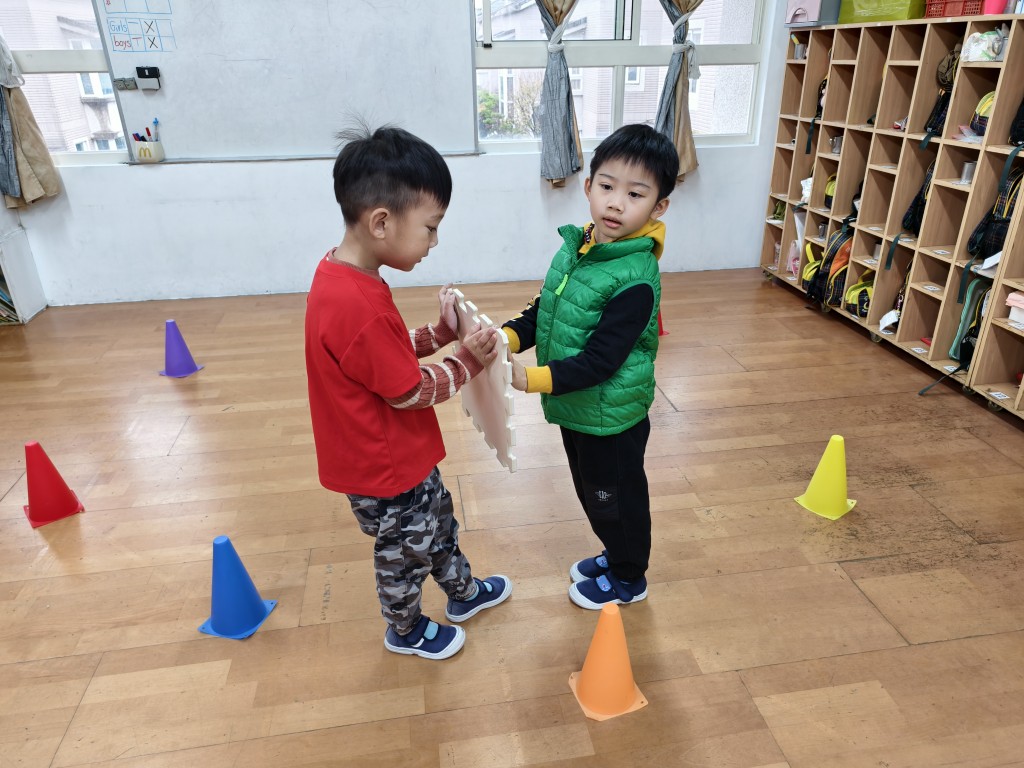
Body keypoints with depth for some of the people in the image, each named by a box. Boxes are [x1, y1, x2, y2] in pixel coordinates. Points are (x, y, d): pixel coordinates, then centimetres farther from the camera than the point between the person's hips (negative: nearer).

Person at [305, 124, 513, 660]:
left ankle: (463, 593, 52)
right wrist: (469, 361, -12)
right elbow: (410, 392, -25)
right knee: (406, 550, 17)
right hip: (384, 471, -9)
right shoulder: (360, 308, -36)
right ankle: (405, 630, 45)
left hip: (399, 455, 9)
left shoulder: (340, 273, -4)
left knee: (438, 524, 28)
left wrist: (441, 332, -5)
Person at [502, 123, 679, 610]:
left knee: (616, 498, 15)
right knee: (592, 493, 26)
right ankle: (615, 555, 51)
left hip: (611, 419, -8)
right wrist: (506, 339, -12)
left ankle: (627, 578, 40)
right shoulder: (575, 247, -2)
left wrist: (530, 379, -32)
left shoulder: (635, 281, -27)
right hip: (575, 408, 8)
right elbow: (541, 312, 5)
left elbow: (598, 362, -28)